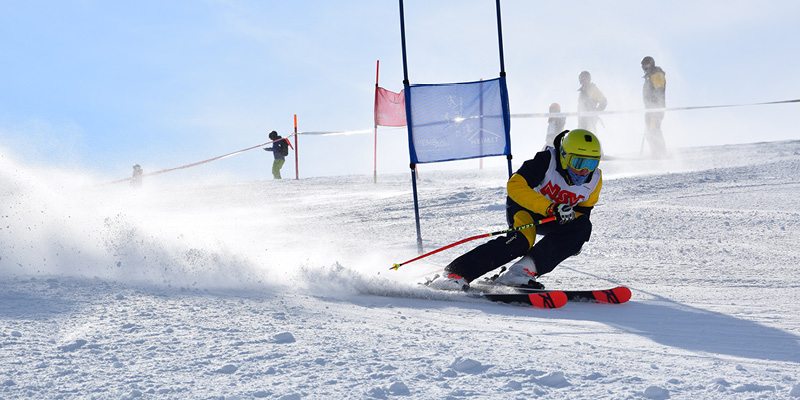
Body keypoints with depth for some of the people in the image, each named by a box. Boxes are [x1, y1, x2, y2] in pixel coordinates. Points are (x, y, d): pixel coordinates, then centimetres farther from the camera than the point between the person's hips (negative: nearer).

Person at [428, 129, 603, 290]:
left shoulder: (595, 179, -11)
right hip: (523, 205, -5)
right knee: (522, 240, -35)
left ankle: (526, 269, -33)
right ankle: (454, 273, -37)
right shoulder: (547, 160, -26)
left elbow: (583, 210, 6)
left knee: (583, 227, -24)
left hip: (553, 219, 5)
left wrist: (574, 239, -14)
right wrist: (550, 208, -41)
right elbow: (515, 185, -34)